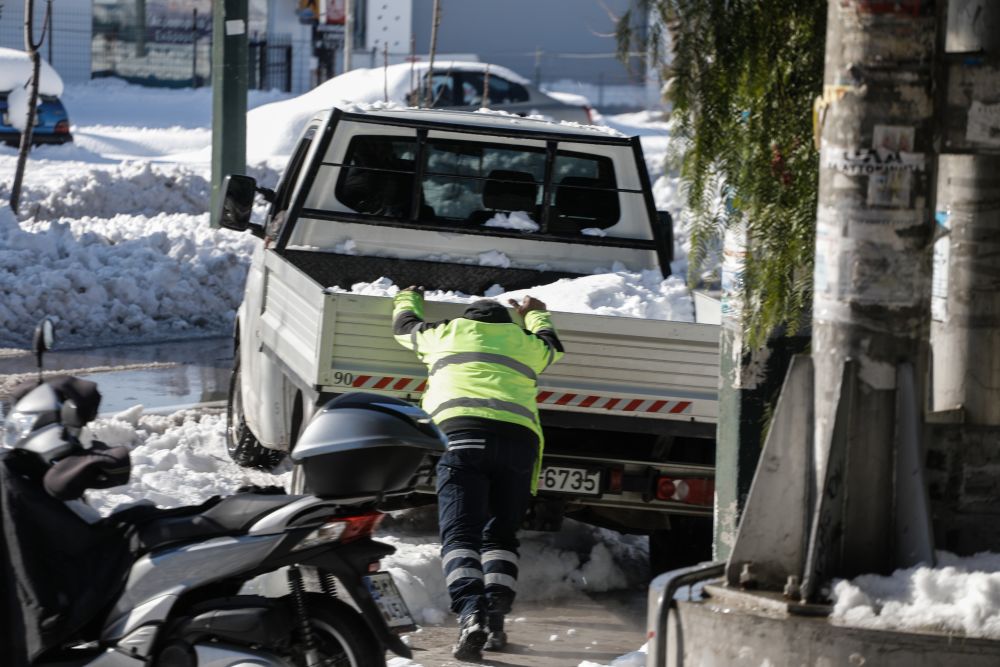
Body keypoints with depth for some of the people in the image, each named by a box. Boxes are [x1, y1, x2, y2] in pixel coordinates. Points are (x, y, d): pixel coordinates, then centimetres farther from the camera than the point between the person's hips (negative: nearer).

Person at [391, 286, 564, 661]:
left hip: (460, 434, -2)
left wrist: (409, 298, 67)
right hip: (518, 440, 2)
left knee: (460, 534, -10)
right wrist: (536, 314, 74)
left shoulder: (448, 333, 25)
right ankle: (495, 619, -5)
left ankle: (470, 613, -33)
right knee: (500, 535, 13)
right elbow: (552, 345, 54)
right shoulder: (525, 342, 30)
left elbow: (404, 325, 45)